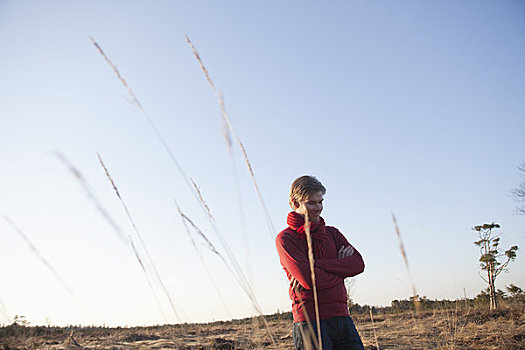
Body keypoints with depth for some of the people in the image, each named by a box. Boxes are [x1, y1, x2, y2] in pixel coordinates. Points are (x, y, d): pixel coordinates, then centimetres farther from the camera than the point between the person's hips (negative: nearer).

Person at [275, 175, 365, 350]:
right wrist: (341, 266, -1)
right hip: (310, 321, -5)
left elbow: (358, 264, -1)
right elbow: (309, 280, -15)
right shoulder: (285, 238, -3)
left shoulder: (332, 233, 15)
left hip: (342, 316, 5)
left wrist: (317, 264, -12)